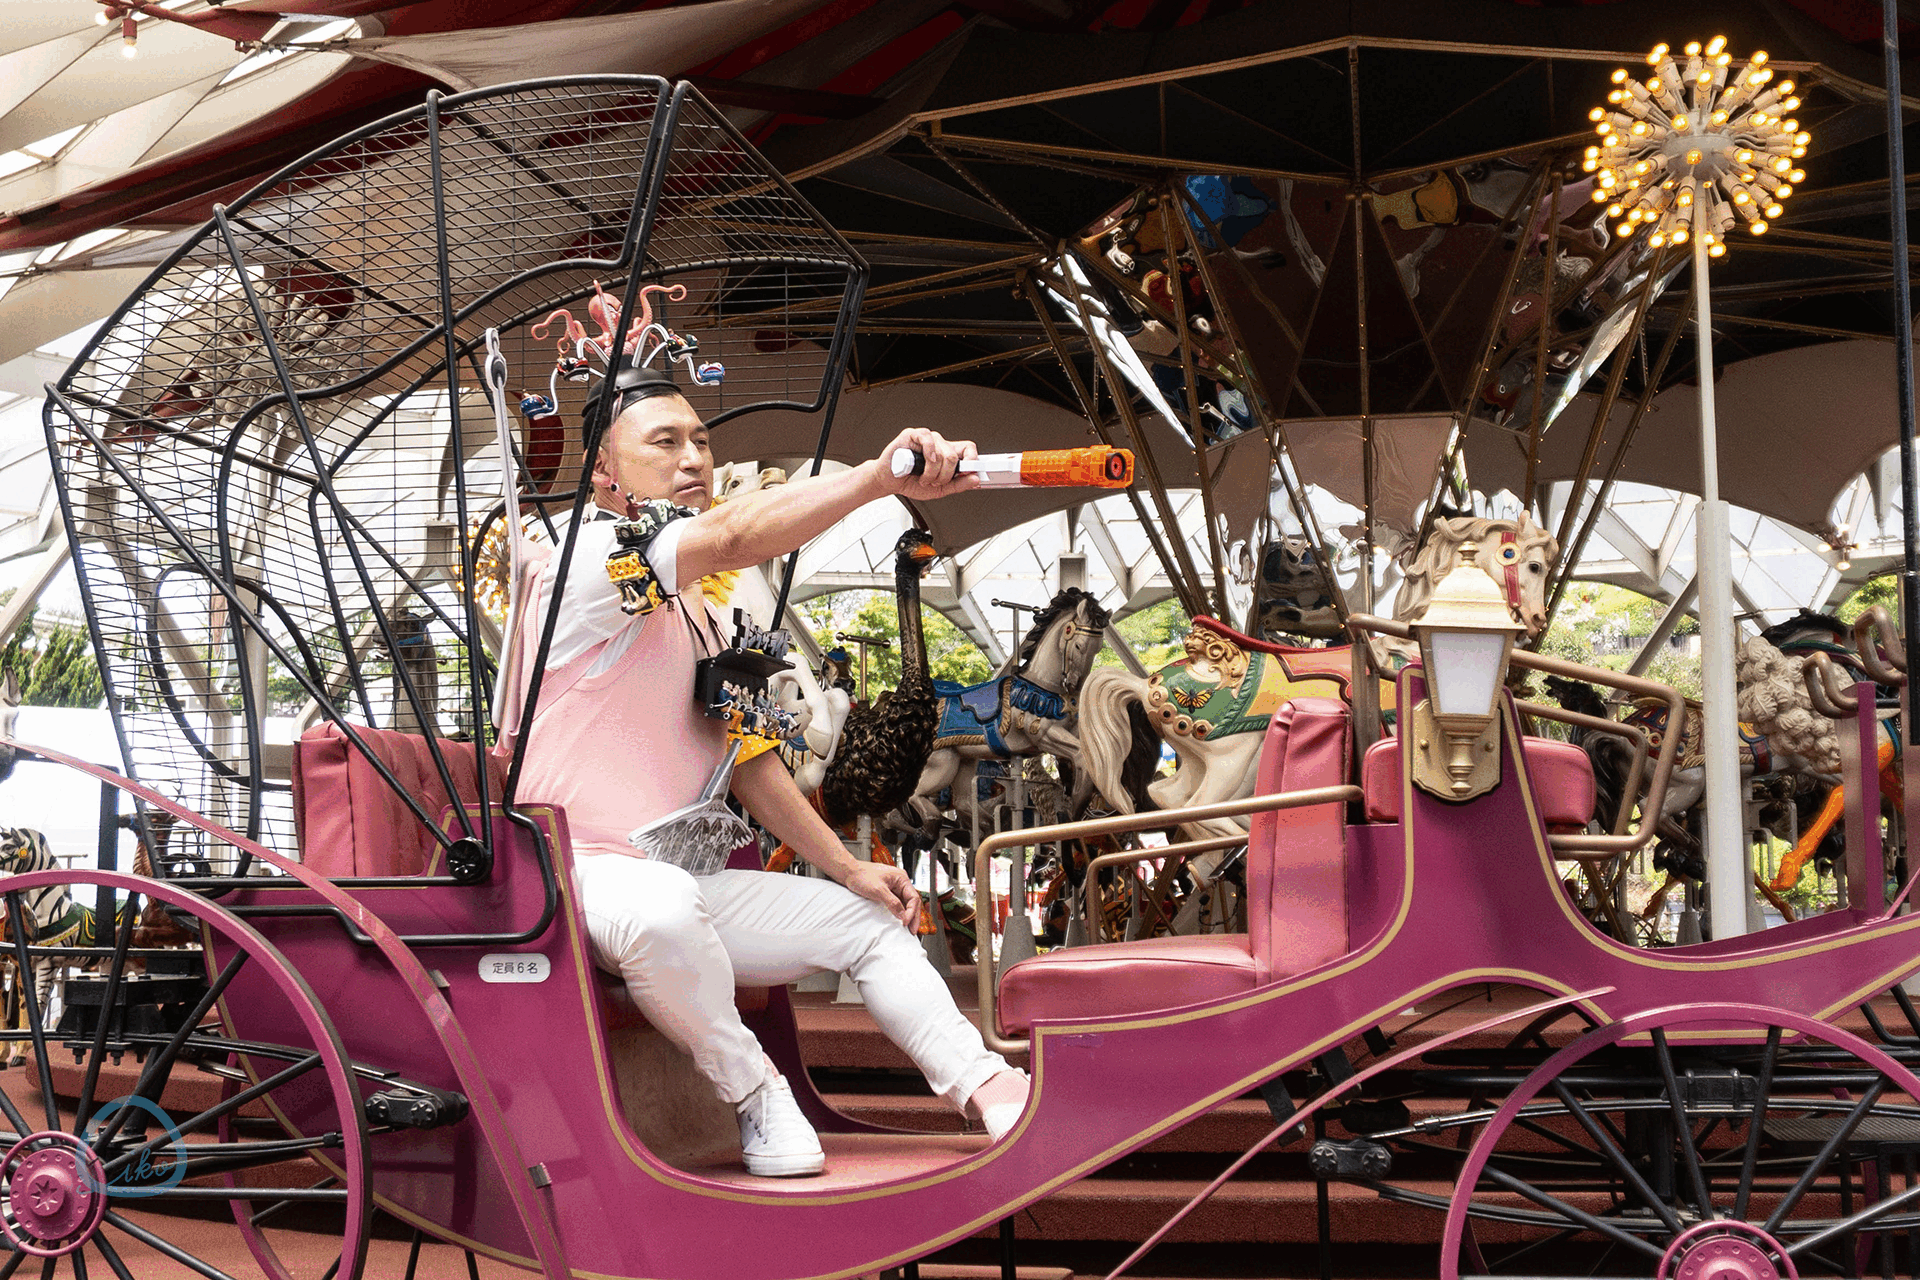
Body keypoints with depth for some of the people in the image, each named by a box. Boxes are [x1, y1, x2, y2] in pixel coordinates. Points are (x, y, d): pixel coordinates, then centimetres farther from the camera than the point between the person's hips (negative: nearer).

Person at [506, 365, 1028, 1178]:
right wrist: (878, 478, -45)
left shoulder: (693, 610, 18)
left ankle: (995, 1094, 8)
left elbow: (741, 751, 21)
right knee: (662, 907, -41)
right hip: (572, 874, -9)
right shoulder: (596, 554, -12)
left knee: (867, 921, 9)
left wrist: (846, 867, 14)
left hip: (674, 882, 9)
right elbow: (732, 536, -32)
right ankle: (751, 1090, -17)